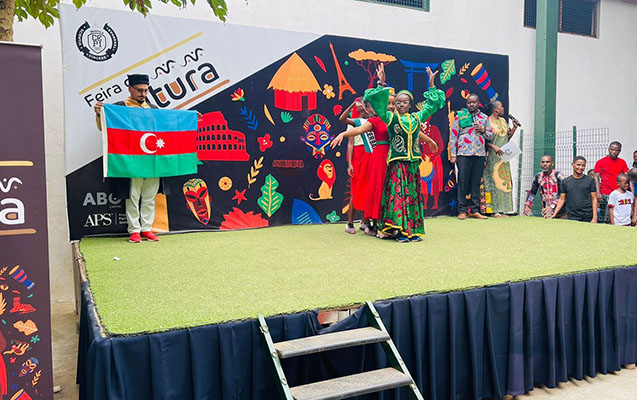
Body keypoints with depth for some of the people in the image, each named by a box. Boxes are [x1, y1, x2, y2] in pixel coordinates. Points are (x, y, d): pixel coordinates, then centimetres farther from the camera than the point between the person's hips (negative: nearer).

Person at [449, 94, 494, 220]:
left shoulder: (484, 118, 15)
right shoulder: (459, 116, 6)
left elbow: (491, 136, 18)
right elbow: (453, 135, 3)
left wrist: (483, 130, -4)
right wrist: (453, 155, -4)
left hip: (479, 154, 3)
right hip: (463, 154, -3)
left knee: (476, 183, 5)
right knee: (463, 182, -4)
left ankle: (474, 210, 11)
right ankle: (462, 210, 2)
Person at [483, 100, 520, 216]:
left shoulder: (503, 121, 18)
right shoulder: (487, 121, -5)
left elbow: (508, 137, 19)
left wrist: (515, 127, 7)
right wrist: (493, 147, -22)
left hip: (503, 156, 8)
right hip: (493, 157, -7)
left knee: (504, 181, 4)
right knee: (494, 181, -9)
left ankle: (502, 209, 6)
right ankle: (495, 210, -7)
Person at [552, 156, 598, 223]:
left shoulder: (590, 180, 3)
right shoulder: (565, 181, 7)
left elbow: (594, 199, 1)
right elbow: (562, 199, 8)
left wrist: (594, 218, -6)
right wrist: (554, 214, -2)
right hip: (571, 217, 1)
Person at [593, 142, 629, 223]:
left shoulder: (623, 163, 11)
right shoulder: (601, 162, 0)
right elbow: (596, 178, -1)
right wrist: (598, 193, -10)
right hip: (605, 194, -3)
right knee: (604, 219, -4)